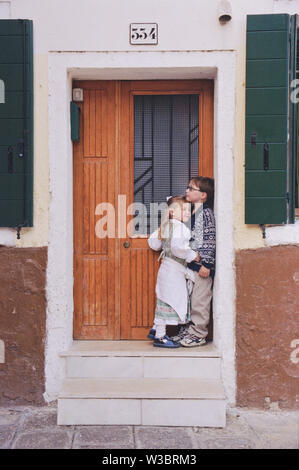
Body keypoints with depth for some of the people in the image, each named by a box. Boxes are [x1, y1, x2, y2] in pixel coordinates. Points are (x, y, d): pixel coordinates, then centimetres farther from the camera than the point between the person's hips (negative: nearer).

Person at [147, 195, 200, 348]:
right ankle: (160, 337, 4)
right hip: (174, 270, -10)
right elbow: (177, 246, -31)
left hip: (166, 266, 10)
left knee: (164, 300, 18)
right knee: (169, 300, -3)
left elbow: (153, 242, 17)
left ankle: (156, 330, 28)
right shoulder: (179, 226, -16)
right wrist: (192, 255, -18)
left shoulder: (166, 226, 12)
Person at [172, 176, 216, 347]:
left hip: (202, 265, -9)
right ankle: (188, 330, 23)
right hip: (191, 264, 9)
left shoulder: (206, 213, -10)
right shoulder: (193, 213, 15)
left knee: (200, 301, -1)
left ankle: (199, 334, 8)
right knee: (190, 300, 14)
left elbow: (211, 239, -15)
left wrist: (206, 264, -18)